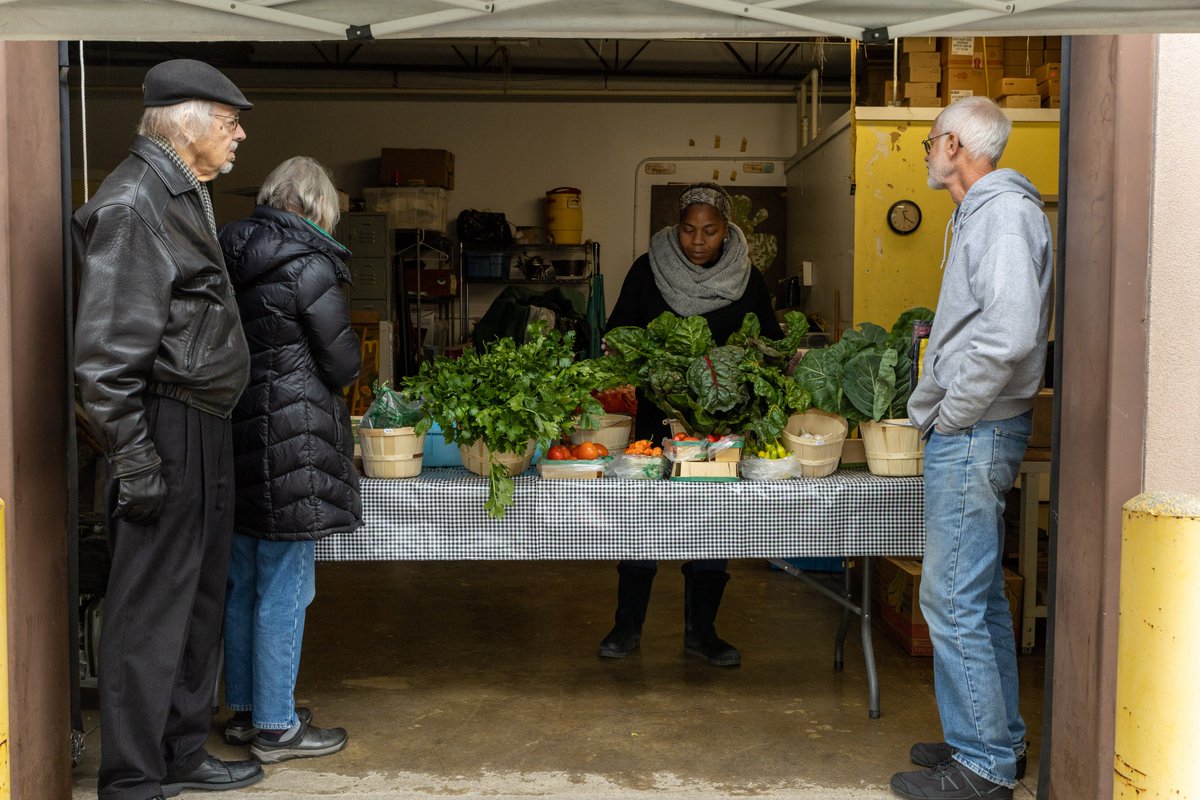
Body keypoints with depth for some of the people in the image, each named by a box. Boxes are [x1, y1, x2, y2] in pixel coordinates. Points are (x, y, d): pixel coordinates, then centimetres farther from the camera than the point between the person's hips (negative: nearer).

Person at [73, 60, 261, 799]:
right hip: (169, 432, -10)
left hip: (206, 431, 10)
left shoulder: (184, 196, 16)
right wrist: (135, 461, -20)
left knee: (199, 601, 18)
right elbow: (107, 350, -20)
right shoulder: (133, 202, -16)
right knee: (151, 613, -1)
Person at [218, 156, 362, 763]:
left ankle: (243, 710, 29)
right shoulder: (308, 264, -13)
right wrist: (328, 383, 13)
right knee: (285, 588, 1)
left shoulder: (230, 255, 9)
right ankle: (276, 727, 10)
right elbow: (343, 362, -8)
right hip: (291, 441, -8)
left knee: (243, 582, 16)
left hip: (235, 433, 8)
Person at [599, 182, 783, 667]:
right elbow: (617, 333, 4)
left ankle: (701, 630, 19)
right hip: (655, 411, -1)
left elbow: (771, 344, 9)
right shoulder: (648, 270, -1)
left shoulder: (747, 277, 2)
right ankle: (628, 625, 16)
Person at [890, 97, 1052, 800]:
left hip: (973, 434, -11)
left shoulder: (1004, 211, -14)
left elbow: (1008, 334, -27)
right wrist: (938, 396, 17)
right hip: (974, 432, 11)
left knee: (953, 597, -7)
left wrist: (951, 417, -18)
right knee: (980, 592, 16)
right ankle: (1000, 740, 27)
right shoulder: (984, 213, 19)